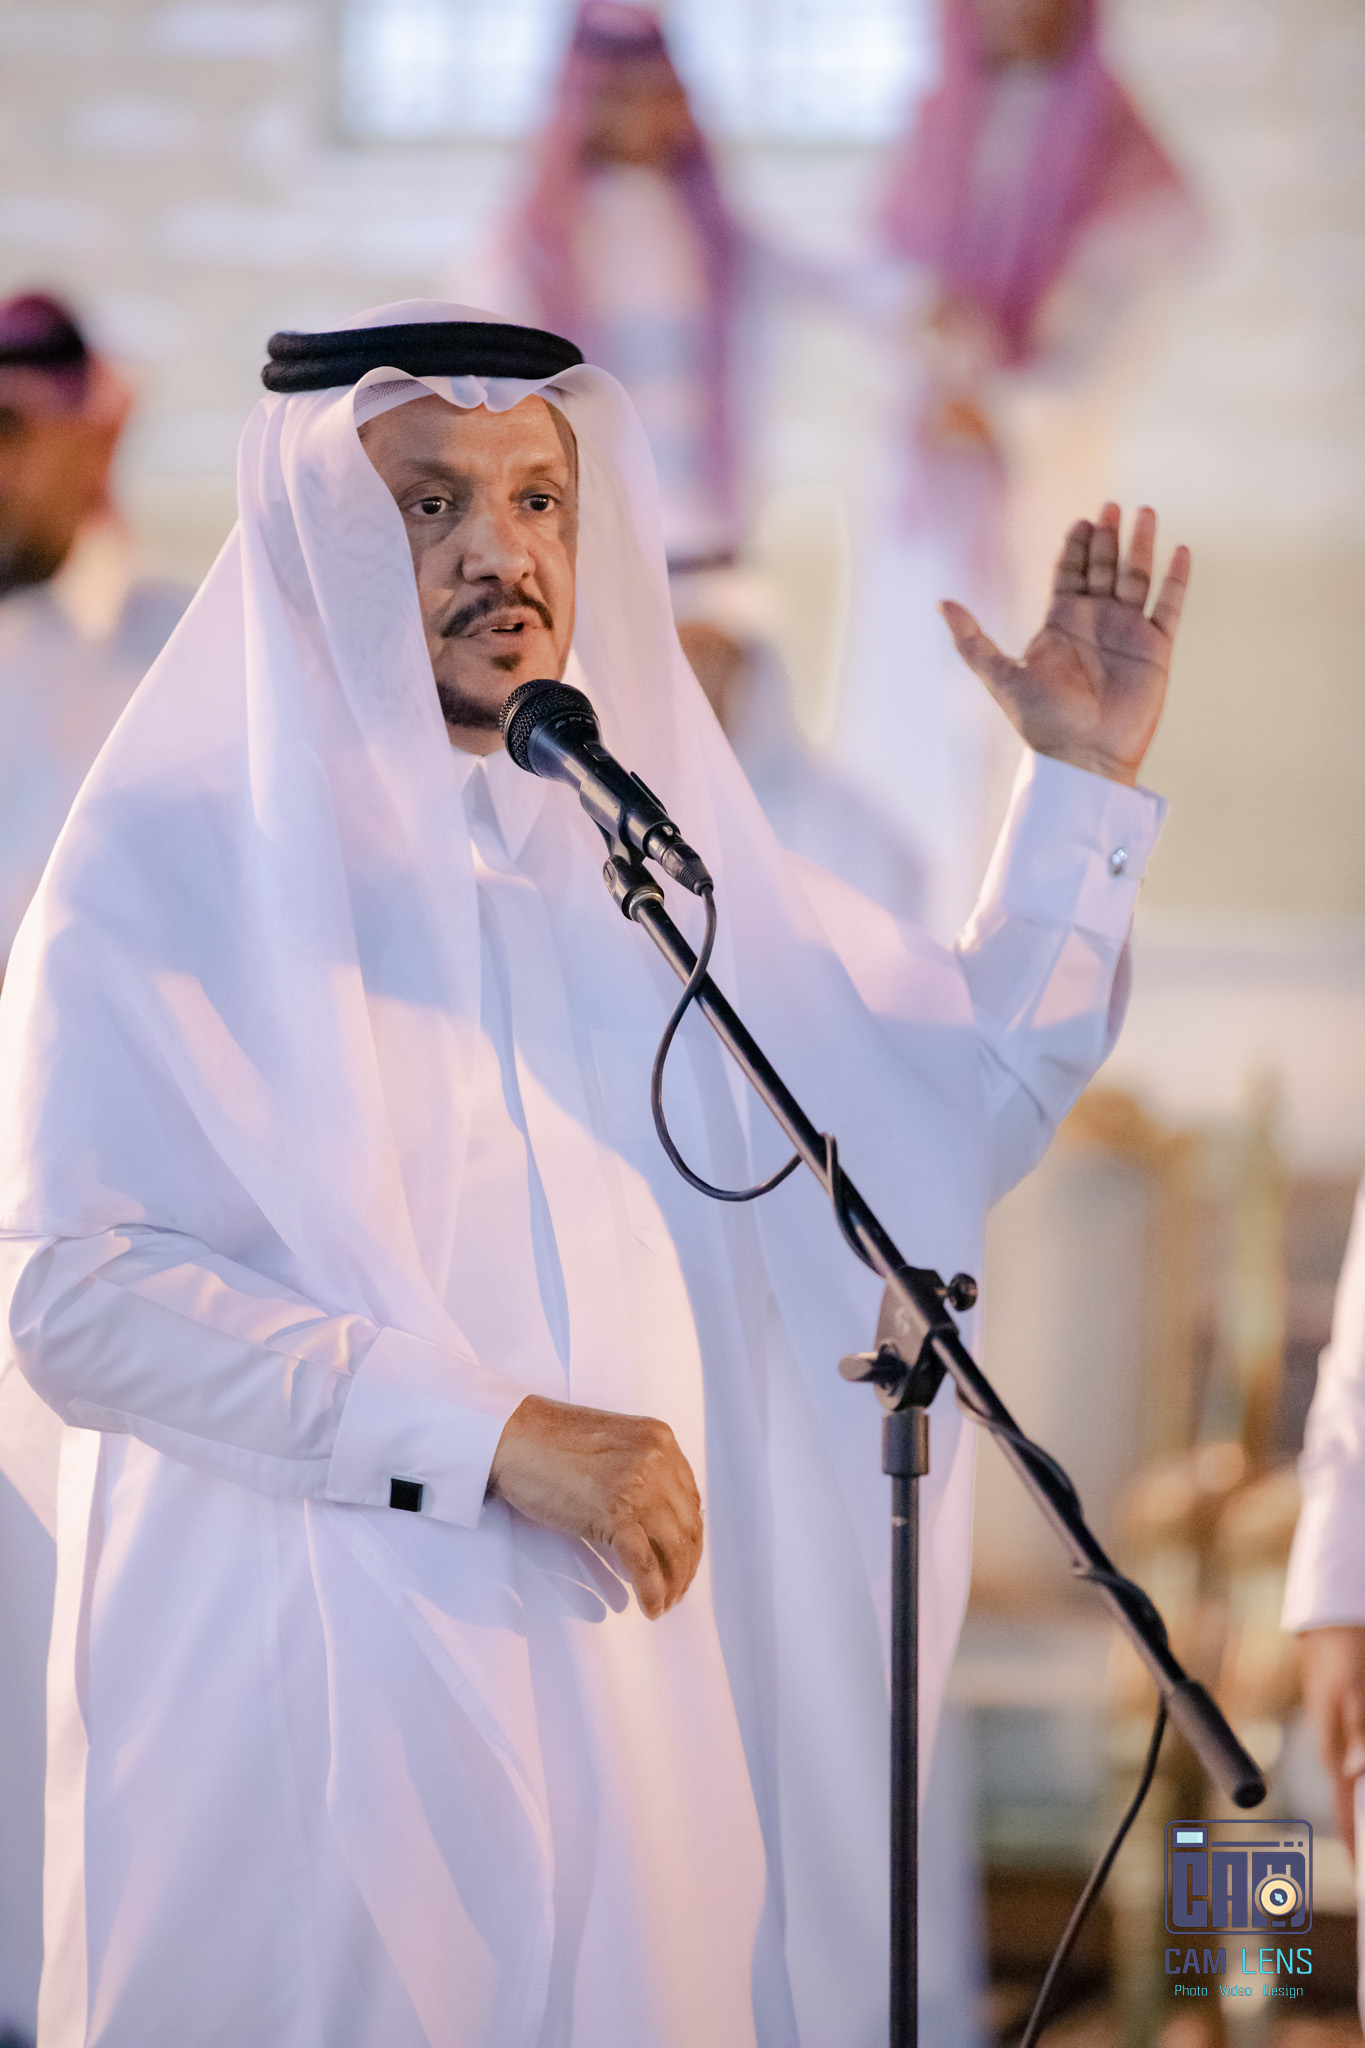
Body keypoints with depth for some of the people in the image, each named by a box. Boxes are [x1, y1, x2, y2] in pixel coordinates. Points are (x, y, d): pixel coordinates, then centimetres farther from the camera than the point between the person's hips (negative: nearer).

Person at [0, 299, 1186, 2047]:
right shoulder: (173, 864, -3)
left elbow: (969, 1091, 20)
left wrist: (1087, 781, 8)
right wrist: (491, 1434, -18)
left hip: (634, 1684, 5)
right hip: (308, 1703, -5)